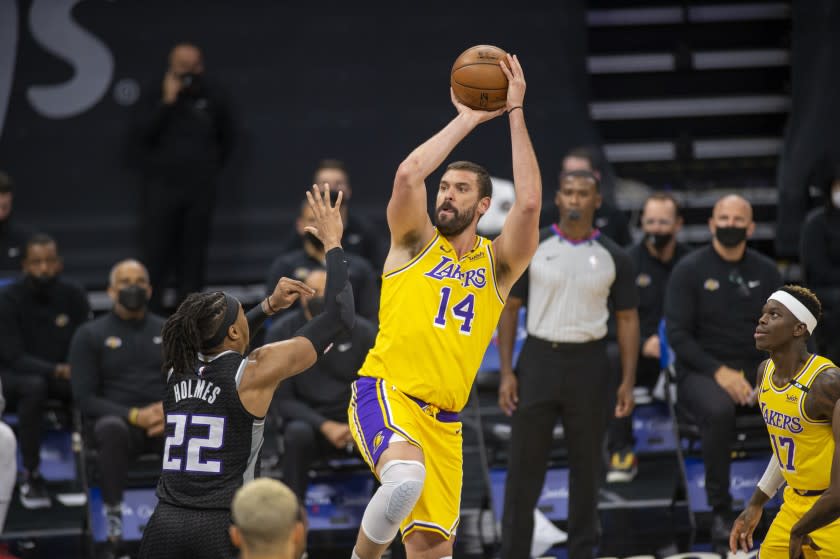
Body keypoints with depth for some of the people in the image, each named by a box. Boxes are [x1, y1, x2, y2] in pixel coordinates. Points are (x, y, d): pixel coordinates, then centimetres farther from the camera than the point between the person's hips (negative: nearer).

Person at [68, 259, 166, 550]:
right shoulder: (89, 335, 6)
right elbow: (85, 398, -2)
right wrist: (134, 416, -16)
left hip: (165, 422, 2)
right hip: (115, 418, -2)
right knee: (112, 429, -41)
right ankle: (114, 516, -32)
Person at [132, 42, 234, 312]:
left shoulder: (212, 98, 8)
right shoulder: (155, 96, 5)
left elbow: (226, 139, 20)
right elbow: (144, 133, -11)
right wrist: (167, 101, -13)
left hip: (200, 188, 2)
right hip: (162, 186, -2)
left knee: (193, 253, 4)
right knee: (156, 250, -6)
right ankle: (150, 308, -4)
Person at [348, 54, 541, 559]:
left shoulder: (498, 264, 9)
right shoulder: (415, 243, 6)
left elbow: (529, 203, -8)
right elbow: (408, 174, -12)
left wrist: (515, 113, -7)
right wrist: (468, 120, -4)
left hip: (443, 419, 4)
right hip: (385, 393, -4)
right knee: (405, 477, -34)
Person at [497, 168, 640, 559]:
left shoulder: (613, 258, 3)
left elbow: (627, 320, 6)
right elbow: (510, 309, 2)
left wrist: (628, 381, -2)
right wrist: (506, 372, -5)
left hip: (589, 364, 1)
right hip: (539, 359, -1)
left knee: (587, 464, 7)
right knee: (524, 464, 0)